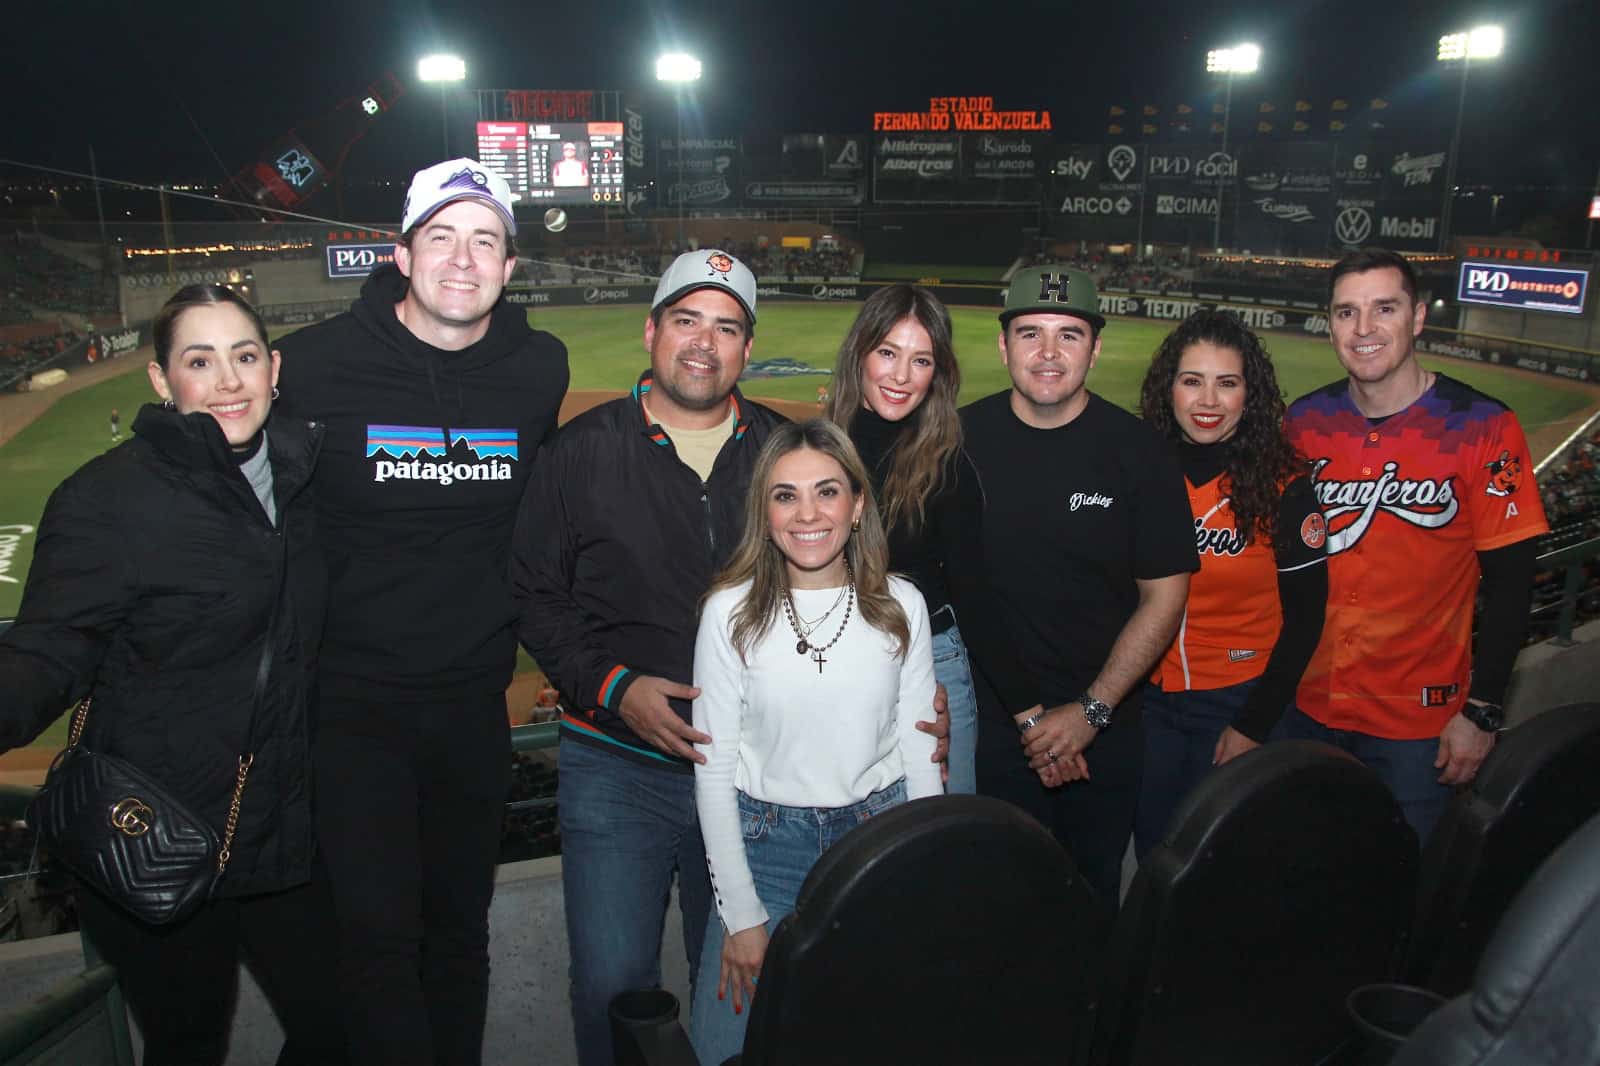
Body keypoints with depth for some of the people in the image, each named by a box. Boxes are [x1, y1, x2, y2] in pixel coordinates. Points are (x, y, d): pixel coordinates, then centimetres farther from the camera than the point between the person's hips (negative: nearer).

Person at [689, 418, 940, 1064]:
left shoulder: (901, 606, -3)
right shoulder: (732, 611, -9)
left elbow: (919, 752, 4)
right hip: (765, 844, -1)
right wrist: (741, 914, -7)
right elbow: (713, 769, -6)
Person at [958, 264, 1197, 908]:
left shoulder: (1138, 451, -4)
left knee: (1092, 899, 15)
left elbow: (1164, 596, -1)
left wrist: (1091, 710, -9)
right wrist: (1024, 711, -3)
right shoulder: (961, 439, -4)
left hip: (1103, 728, 0)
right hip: (989, 727, 0)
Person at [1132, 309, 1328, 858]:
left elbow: (1305, 616, -6)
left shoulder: (1283, 487, -10)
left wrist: (1254, 725, -8)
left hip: (1238, 703, -2)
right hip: (1148, 698, 3)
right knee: (1152, 849, 16)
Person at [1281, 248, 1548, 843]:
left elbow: (1509, 581, -8)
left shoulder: (1483, 428, -11)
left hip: (1419, 723, -3)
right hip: (1305, 706, 4)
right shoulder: (1305, 422, 0)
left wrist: (1482, 712, -10)